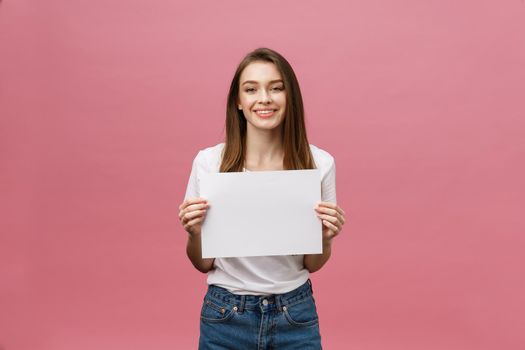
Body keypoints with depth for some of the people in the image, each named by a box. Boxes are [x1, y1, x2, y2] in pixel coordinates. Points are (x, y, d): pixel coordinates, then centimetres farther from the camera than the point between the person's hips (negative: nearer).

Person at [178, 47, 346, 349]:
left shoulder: (320, 162, -9)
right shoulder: (209, 161, -10)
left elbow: (313, 265, 1)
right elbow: (204, 264, -1)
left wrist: (325, 236, -19)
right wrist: (195, 233, -21)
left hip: (296, 314, 0)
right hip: (226, 315, 0)